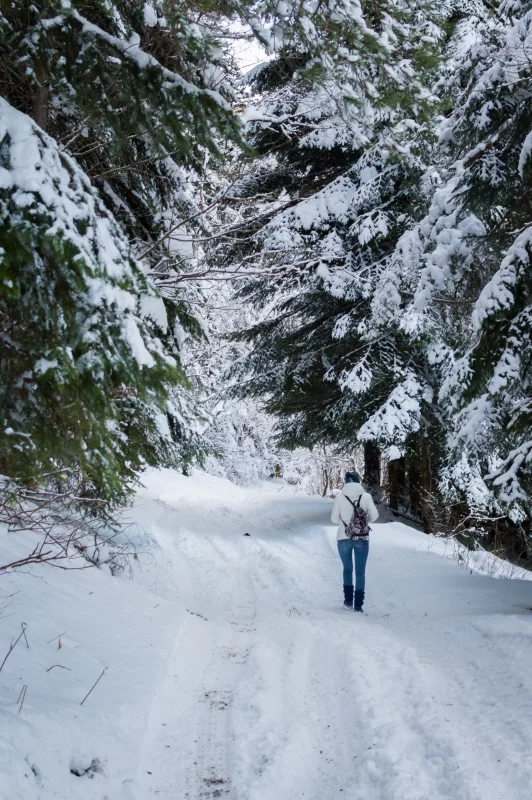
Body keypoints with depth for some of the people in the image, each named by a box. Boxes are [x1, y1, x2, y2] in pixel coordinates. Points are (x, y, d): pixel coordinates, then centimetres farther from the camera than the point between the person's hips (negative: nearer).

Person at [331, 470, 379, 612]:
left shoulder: (340, 497, -7)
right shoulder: (366, 496, -7)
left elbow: (334, 518, -2)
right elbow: (374, 516, -2)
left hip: (344, 538, 1)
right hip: (362, 539, 0)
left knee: (347, 568, 20)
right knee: (360, 572, 8)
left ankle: (348, 600, 18)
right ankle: (358, 604, 5)